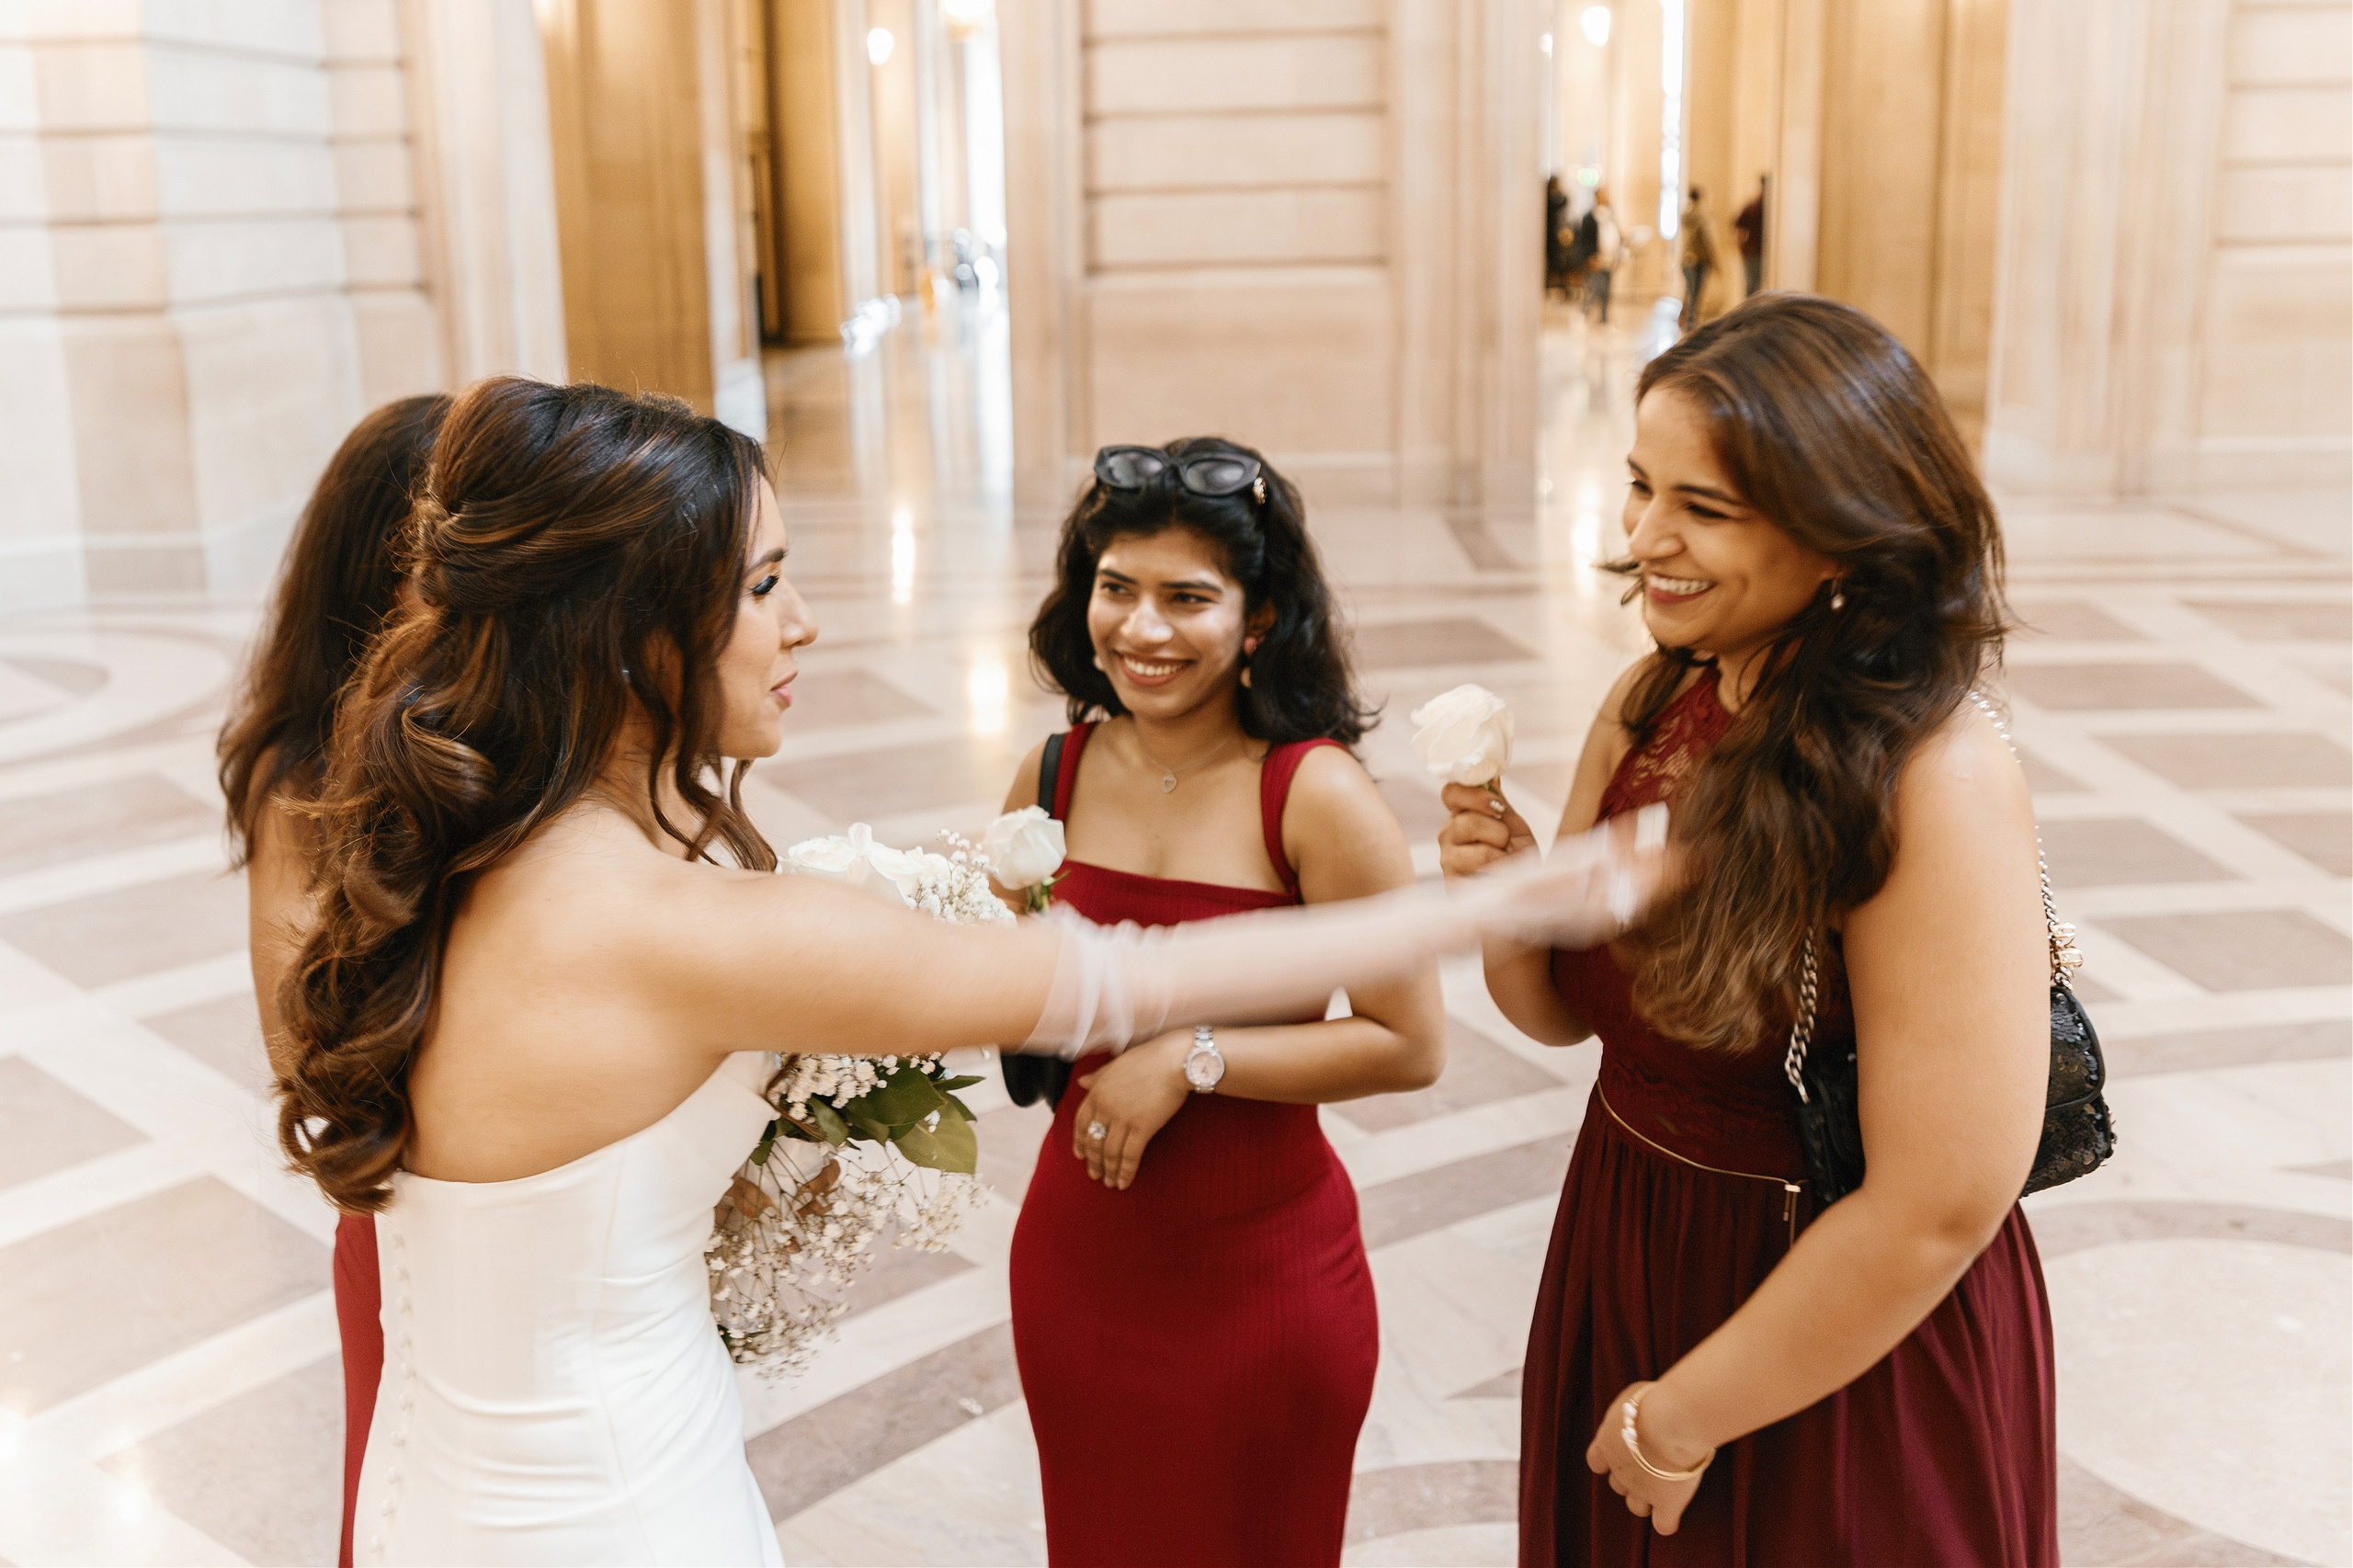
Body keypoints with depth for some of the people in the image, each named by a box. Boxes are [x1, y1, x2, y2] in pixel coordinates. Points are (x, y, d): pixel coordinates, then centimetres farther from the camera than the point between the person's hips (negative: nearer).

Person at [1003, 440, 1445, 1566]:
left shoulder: (1314, 795, -17)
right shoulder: (1057, 774, -3)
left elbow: (1410, 1046, -17)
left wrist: (1193, 1059, -20)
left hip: (1263, 1272, -4)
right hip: (1078, 1257, 4)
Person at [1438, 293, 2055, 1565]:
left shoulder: (1931, 782, -26)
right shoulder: (1653, 705, -5)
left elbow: (1946, 1201, -25)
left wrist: (1685, 1416, -15)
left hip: (1847, 1347, -6)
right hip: (1623, 1265, 6)